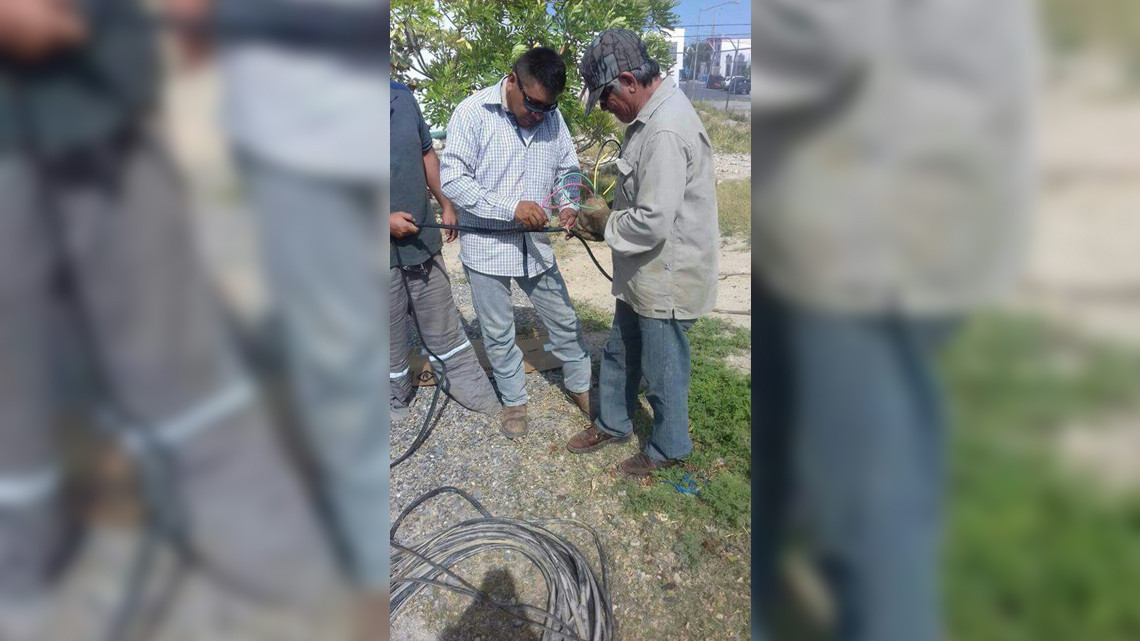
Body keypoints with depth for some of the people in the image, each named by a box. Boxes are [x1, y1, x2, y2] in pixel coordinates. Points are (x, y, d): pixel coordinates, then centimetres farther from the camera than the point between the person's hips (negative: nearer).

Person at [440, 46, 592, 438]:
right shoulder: (473, 112, -13)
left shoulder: (551, 116, 1)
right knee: (499, 334, 11)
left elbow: (568, 169, 12)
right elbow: (452, 179, -17)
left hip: (535, 243, 4)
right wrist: (511, 208, -26)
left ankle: (579, 385, 36)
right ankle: (514, 400, 33)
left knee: (564, 321, 13)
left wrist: (569, 204, -10)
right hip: (486, 245, -3)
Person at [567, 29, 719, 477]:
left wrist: (606, 223, -12)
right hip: (643, 274, 10)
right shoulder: (653, 116, 7)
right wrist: (607, 217, 5)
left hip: (666, 280, -10)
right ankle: (612, 424, 45)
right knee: (620, 355, 24)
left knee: (662, 372, 10)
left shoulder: (665, 131, -27)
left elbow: (653, 222, -30)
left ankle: (670, 449, 33)